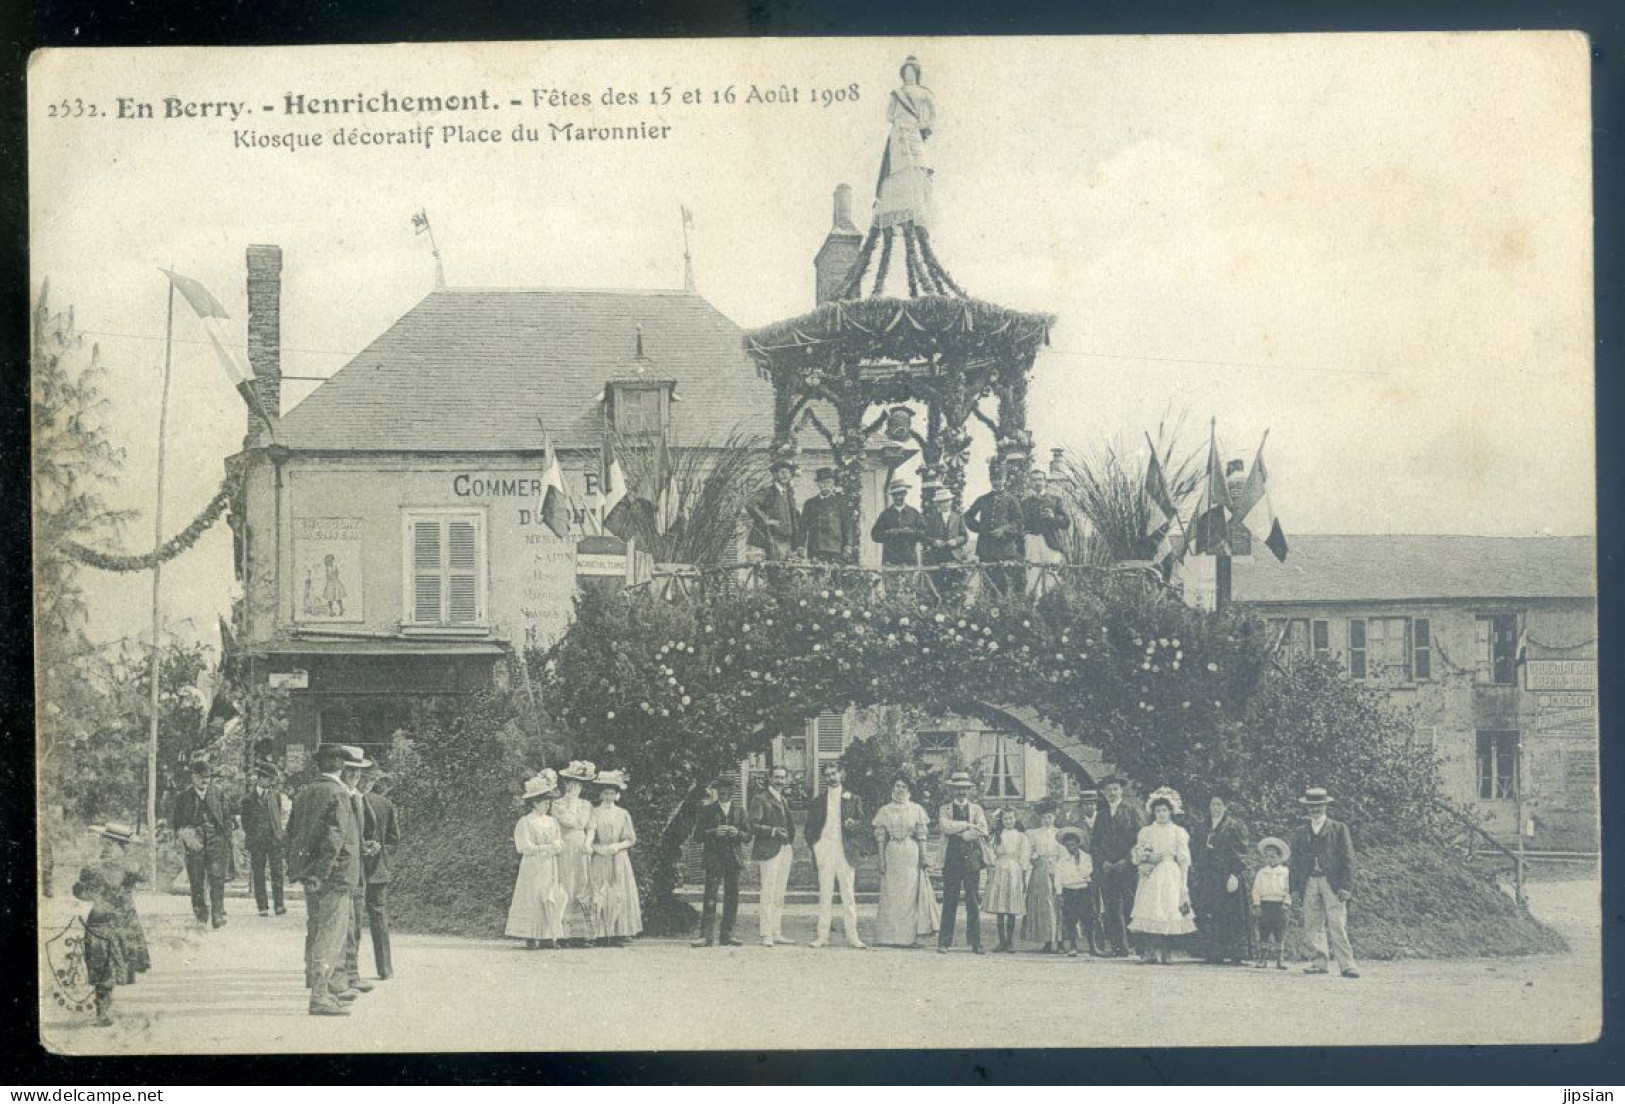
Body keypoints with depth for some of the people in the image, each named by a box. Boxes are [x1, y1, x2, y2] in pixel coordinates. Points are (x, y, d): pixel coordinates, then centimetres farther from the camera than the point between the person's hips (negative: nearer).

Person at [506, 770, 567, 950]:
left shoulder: (552, 822, 12)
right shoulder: (525, 822, -5)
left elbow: (560, 846, 7)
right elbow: (526, 847, -12)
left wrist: (556, 846, -13)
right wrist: (547, 848, -13)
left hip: (550, 868, 5)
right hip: (532, 868, -5)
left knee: (551, 899, 1)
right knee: (533, 899, -7)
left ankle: (548, 936, 3)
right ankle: (530, 937, -5)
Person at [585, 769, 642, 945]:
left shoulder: (623, 814, 10)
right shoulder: (595, 813, 6)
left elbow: (631, 840, 8)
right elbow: (591, 832, -10)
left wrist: (617, 846, -9)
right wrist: (589, 845, -30)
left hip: (619, 858, 2)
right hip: (600, 859, -2)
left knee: (620, 895, -4)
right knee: (600, 896, -6)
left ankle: (619, 932, -1)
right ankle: (603, 934, -6)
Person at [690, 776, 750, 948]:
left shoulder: (739, 809, 12)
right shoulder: (707, 809, 6)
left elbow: (748, 836, 11)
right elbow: (698, 835, 2)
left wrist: (737, 833, -10)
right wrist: (714, 832, -14)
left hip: (734, 857, 3)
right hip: (714, 858, -3)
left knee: (731, 898, 4)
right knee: (710, 897, -9)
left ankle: (727, 935, 11)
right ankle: (706, 936, -11)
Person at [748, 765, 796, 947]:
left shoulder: (784, 800, 21)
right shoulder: (761, 799, -3)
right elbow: (754, 826, -11)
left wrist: (790, 837, 13)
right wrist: (773, 831, -23)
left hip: (785, 849, 8)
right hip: (769, 850, -8)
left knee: (780, 895, 9)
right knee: (768, 894, -9)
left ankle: (777, 933, 13)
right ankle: (766, 935, -9)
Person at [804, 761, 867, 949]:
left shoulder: (853, 799, 10)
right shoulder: (817, 801, 13)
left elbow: (862, 823, 7)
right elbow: (810, 827, 13)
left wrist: (853, 824, -15)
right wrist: (814, 845, -2)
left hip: (846, 852, -1)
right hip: (824, 852, 1)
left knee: (849, 896, -2)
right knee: (824, 896, 1)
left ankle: (852, 936, 1)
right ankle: (823, 937, 3)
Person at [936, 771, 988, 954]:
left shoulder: (976, 809, 14)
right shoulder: (944, 810, 12)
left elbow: (982, 830, -3)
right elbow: (945, 826, -9)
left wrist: (958, 832, -6)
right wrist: (967, 825, -9)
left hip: (972, 858, 1)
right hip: (951, 859, -1)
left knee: (973, 901, 0)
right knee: (949, 901, -2)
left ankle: (976, 943, 3)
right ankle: (944, 942, -1)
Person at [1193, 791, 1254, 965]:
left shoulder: (1234, 826, 0)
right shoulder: (1201, 827, 15)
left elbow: (1241, 853, -5)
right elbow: (1197, 853, 20)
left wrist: (1235, 875, -13)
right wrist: (1196, 871, 11)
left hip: (1227, 877, -5)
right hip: (1207, 878, 5)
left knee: (1231, 916, -6)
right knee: (1208, 916, -1)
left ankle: (1236, 954, -2)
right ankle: (1214, 953, 3)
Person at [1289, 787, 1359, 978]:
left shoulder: (1339, 829, 6)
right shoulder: (1300, 833, 15)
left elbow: (1348, 859, 2)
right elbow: (1295, 862, 15)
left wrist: (1346, 887, -8)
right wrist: (1295, 888, 6)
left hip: (1332, 883, -4)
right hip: (1309, 883, 4)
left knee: (1337, 925, -10)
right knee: (1312, 925, 0)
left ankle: (1347, 965, -10)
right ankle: (1320, 962, 6)